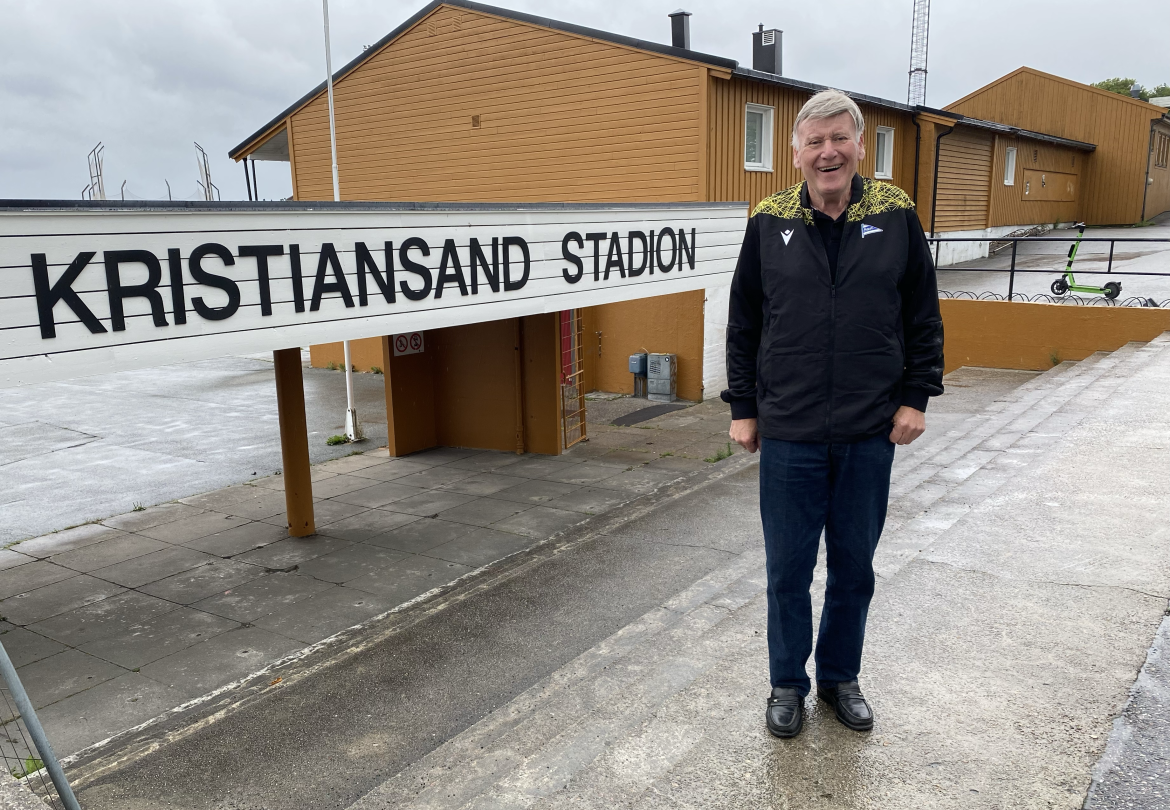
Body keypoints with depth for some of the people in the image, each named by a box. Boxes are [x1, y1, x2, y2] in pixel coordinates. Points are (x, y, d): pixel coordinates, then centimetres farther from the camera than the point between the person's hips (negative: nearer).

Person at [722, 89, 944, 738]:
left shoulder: (895, 218, 0)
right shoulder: (769, 222, -1)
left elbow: (923, 318, 7)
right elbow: (743, 325, 5)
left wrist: (916, 397, 1)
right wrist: (742, 408, 4)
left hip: (870, 434, 1)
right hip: (788, 435, 0)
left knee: (854, 567, 14)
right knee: (788, 569, 9)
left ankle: (840, 678, 35)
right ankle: (787, 684, 30)